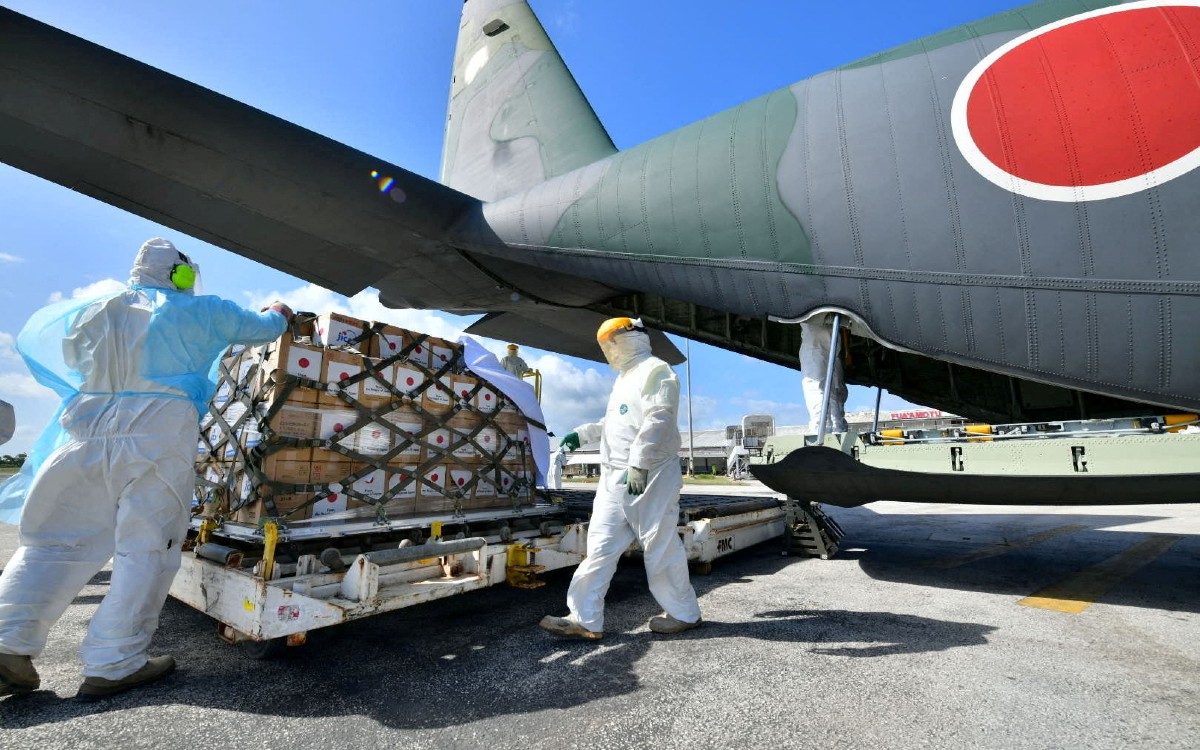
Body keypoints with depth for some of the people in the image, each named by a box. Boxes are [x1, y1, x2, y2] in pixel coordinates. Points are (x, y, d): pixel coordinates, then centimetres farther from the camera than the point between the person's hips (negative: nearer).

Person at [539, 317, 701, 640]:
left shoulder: (654, 370, -7)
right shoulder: (626, 377, 23)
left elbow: (657, 420, -20)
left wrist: (639, 463, -26)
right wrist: (582, 434, 31)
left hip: (648, 476, -9)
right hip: (615, 477, 9)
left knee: (660, 546, 1)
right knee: (601, 546, 5)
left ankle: (684, 613, 20)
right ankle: (585, 620, 10)